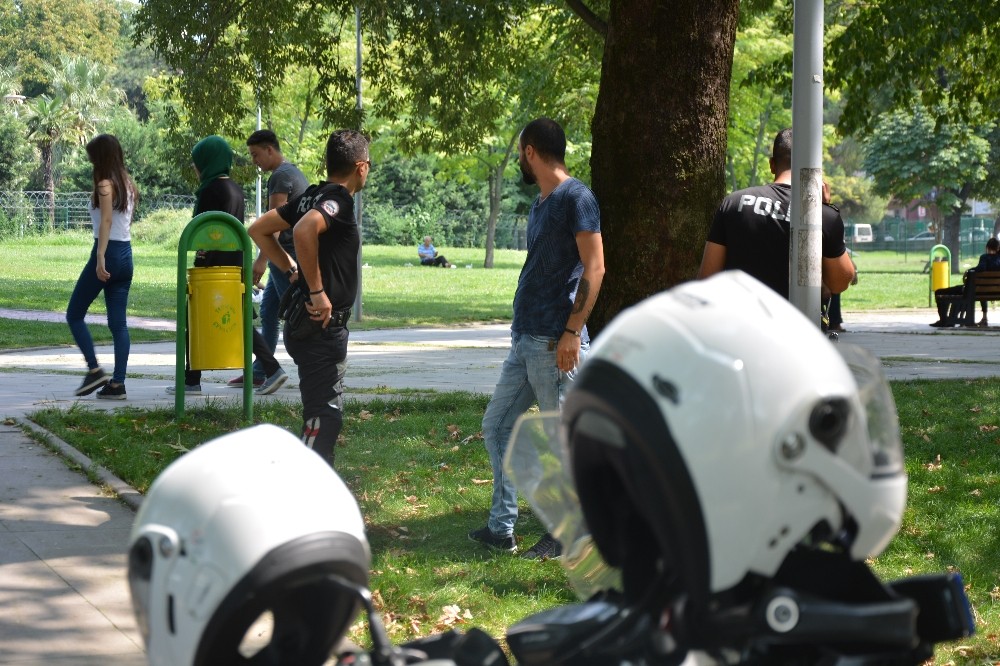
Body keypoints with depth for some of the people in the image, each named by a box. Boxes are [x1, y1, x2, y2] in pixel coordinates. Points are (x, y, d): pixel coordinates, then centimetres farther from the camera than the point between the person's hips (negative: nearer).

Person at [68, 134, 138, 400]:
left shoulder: (105, 183, -10)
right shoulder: (127, 184, 13)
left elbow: (106, 221, -17)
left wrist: (100, 259, -21)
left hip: (108, 252, -8)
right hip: (126, 254, 8)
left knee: (74, 314, 5)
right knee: (118, 322, 5)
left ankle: (95, 370, -2)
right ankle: (117, 383, 1)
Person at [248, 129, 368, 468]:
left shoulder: (313, 196, 12)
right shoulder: (338, 199, -15)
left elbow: (259, 229, 18)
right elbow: (304, 231, -36)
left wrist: (291, 269, 14)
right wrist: (317, 290, -28)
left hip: (303, 323, 10)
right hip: (322, 326, -10)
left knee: (325, 411, 19)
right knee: (324, 414, -8)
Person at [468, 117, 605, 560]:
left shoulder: (575, 198, -12)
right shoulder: (540, 204, 17)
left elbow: (594, 268, -17)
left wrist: (572, 331, -22)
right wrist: (522, 329, 20)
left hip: (555, 342, -10)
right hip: (525, 340, 10)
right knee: (497, 426, 12)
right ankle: (501, 528, 17)